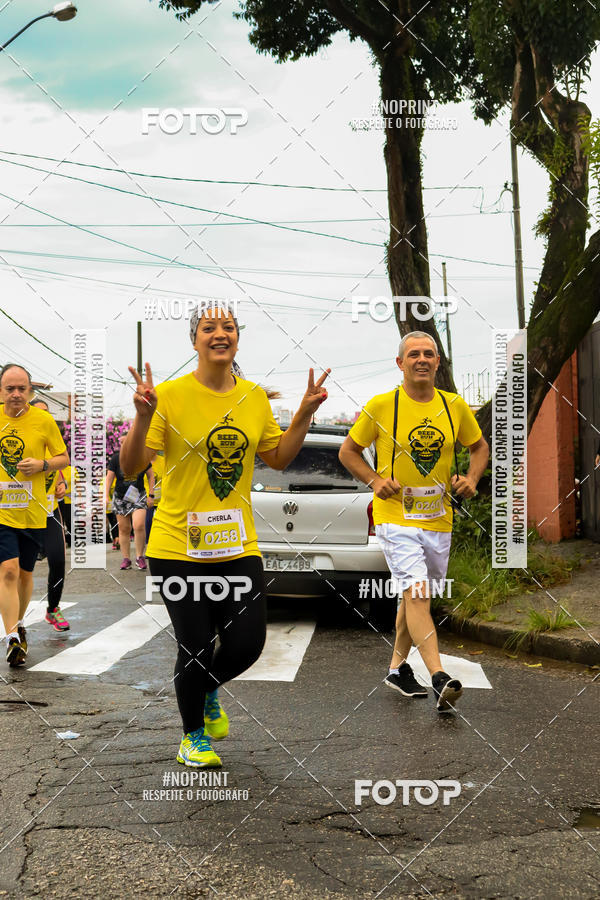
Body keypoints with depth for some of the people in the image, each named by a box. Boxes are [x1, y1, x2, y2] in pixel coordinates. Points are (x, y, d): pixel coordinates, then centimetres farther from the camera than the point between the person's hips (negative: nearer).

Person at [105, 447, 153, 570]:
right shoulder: (116, 458, -2)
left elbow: (150, 476, 9)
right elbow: (109, 478, 3)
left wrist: (151, 495, 5)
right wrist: (106, 496, -3)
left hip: (138, 496, -1)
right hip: (120, 498, 1)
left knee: (139, 526, -19)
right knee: (124, 529, 4)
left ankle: (140, 557, -7)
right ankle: (126, 559, 13)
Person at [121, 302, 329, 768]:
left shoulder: (255, 397, 5)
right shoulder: (171, 395, -10)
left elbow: (279, 458, 16)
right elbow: (131, 466, -13)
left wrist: (304, 415, 4)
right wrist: (143, 417, -28)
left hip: (238, 546, 4)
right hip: (179, 548, -4)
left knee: (247, 644, 3)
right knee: (196, 647, 3)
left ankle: (208, 692, 38)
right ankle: (192, 736, 30)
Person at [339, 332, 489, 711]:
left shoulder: (455, 406, 3)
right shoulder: (381, 406, -6)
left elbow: (479, 446, 18)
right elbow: (348, 451, 4)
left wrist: (472, 478, 0)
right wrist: (376, 481, -10)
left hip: (439, 519, 5)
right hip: (396, 517, -4)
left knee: (413, 595, 16)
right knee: (417, 594, -18)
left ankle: (398, 667, 33)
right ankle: (439, 678, -24)